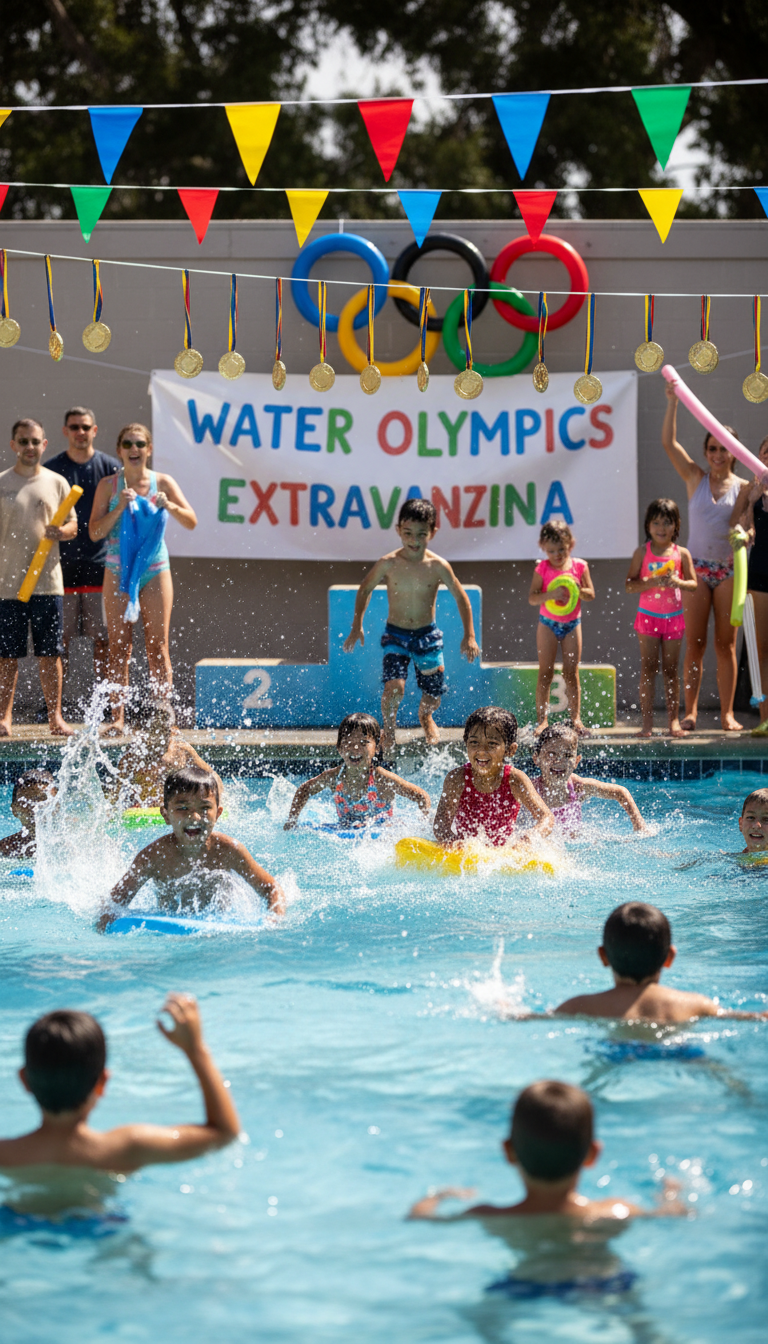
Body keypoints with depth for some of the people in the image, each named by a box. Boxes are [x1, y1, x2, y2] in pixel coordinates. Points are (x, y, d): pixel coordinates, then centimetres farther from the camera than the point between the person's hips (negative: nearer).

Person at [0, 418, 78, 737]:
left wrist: (61, 532, -11)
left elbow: (73, 525, 12)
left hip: (47, 581, 1)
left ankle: (55, 717, 7)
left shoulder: (56, 483, 8)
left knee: (49, 654, 1)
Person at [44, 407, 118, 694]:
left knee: (102, 638, 2)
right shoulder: (52, 468, 5)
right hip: (62, 564, 0)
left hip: (99, 565, 0)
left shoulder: (109, 467, 6)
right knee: (59, 638, 1)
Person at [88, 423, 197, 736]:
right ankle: (117, 717, 1)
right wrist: (120, 508, -16)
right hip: (118, 570, 0)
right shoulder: (109, 486, 3)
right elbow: (94, 532, -3)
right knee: (119, 646, -1)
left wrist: (169, 506, -19)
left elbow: (191, 522, 0)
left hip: (155, 569, 0)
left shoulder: (163, 483, 3)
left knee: (157, 646, -1)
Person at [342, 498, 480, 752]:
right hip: (395, 635, -1)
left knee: (433, 697, 10)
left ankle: (425, 717, 49)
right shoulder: (388, 564, -12)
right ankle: (388, 728, 9)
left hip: (428, 635, 1)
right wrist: (357, 626, 2)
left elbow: (460, 598, 2)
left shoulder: (438, 566, -11)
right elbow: (365, 590, 5)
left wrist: (469, 635, -2)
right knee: (394, 687, -22)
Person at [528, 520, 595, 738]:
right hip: (548, 623, -1)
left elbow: (591, 595, -1)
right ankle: (542, 720, 2)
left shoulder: (579, 567, -3)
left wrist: (579, 591, -22)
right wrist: (550, 594, -30)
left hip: (572, 623, 1)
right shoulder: (542, 569, -8)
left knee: (571, 673, 4)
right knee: (545, 673, -1)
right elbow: (532, 598, -13)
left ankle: (575, 718, 10)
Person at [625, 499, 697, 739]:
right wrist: (651, 582, -20)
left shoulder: (681, 554, 1)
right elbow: (629, 585, -4)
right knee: (648, 669, -2)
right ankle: (647, 721, 0)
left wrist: (677, 582, -17)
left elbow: (693, 584, 3)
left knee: (671, 669, 5)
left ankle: (674, 720, 10)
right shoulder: (642, 553, -2)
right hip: (648, 617, -1)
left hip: (673, 617, 1)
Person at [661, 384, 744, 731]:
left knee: (725, 644, 2)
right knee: (694, 644, -1)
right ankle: (690, 712, 3)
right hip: (697, 569, 0)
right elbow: (668, 443, -2)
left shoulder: (742, 488, 4)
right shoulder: (695, 479, 5)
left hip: (728, 570, 0)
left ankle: (727, 713, 5)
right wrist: (673, 401, -9)